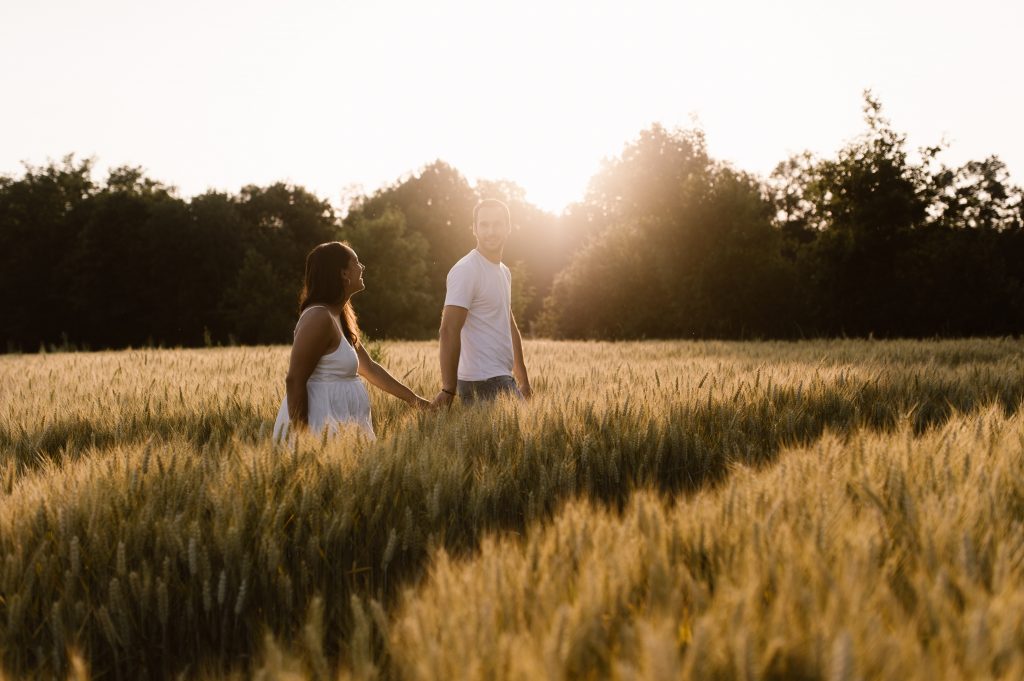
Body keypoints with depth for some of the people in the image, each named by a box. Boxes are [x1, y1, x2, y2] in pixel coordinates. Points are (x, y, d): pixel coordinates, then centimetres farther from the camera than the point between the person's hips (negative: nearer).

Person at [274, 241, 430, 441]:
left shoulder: (338, 318, 13)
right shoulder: (319, 318, -17)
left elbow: (369, 368, 19)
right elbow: (294, 381, -20)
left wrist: (413, 399, 18)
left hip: (337, 424, 10)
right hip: (320, 425, -10)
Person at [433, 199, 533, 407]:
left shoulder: (504, 272, 17)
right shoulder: (466, 270, -12)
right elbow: (449, 330, -20)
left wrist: (523, 381, 23)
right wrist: (448, 389, -26)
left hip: (502, 379, 9)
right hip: (483, 382, -9)